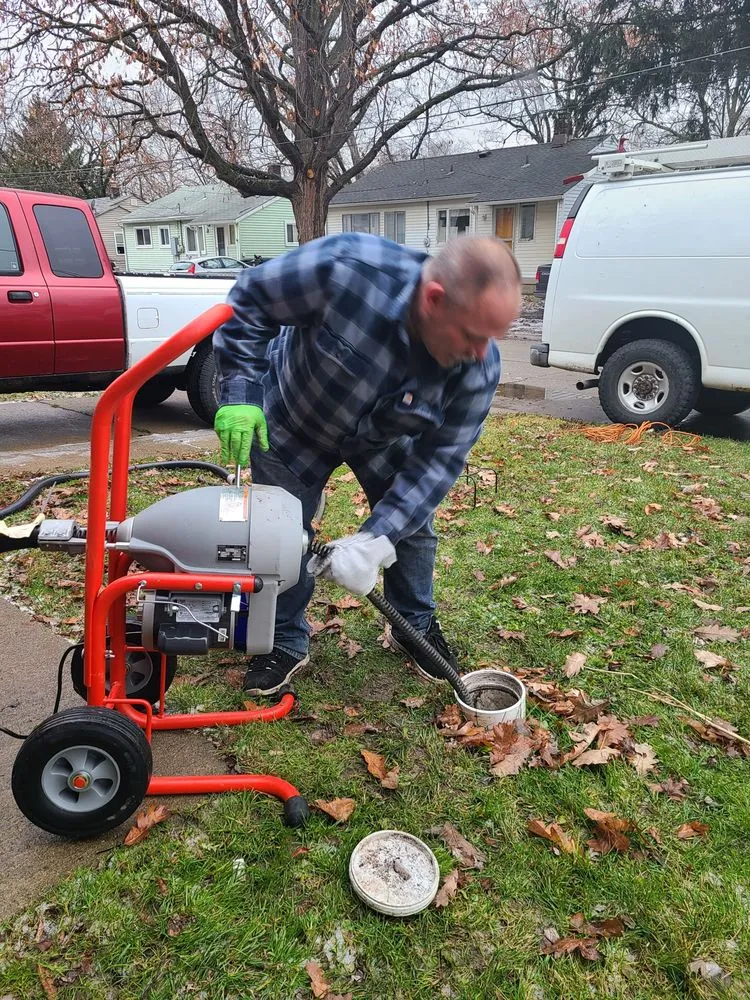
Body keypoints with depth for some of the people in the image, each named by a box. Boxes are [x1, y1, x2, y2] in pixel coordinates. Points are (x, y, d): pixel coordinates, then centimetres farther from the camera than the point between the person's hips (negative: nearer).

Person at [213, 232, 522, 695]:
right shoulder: (343, 268, -41)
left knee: (412, 523, 6)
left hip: (385, 439, 2)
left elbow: (438, 460, -25)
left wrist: (374, 541, -32)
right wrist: (240, 393, -30)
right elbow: (249, 300, -25)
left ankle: (416, 626, 34)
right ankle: (286, 643, 26)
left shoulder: (480, 368, -31)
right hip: (293, 418, -2)